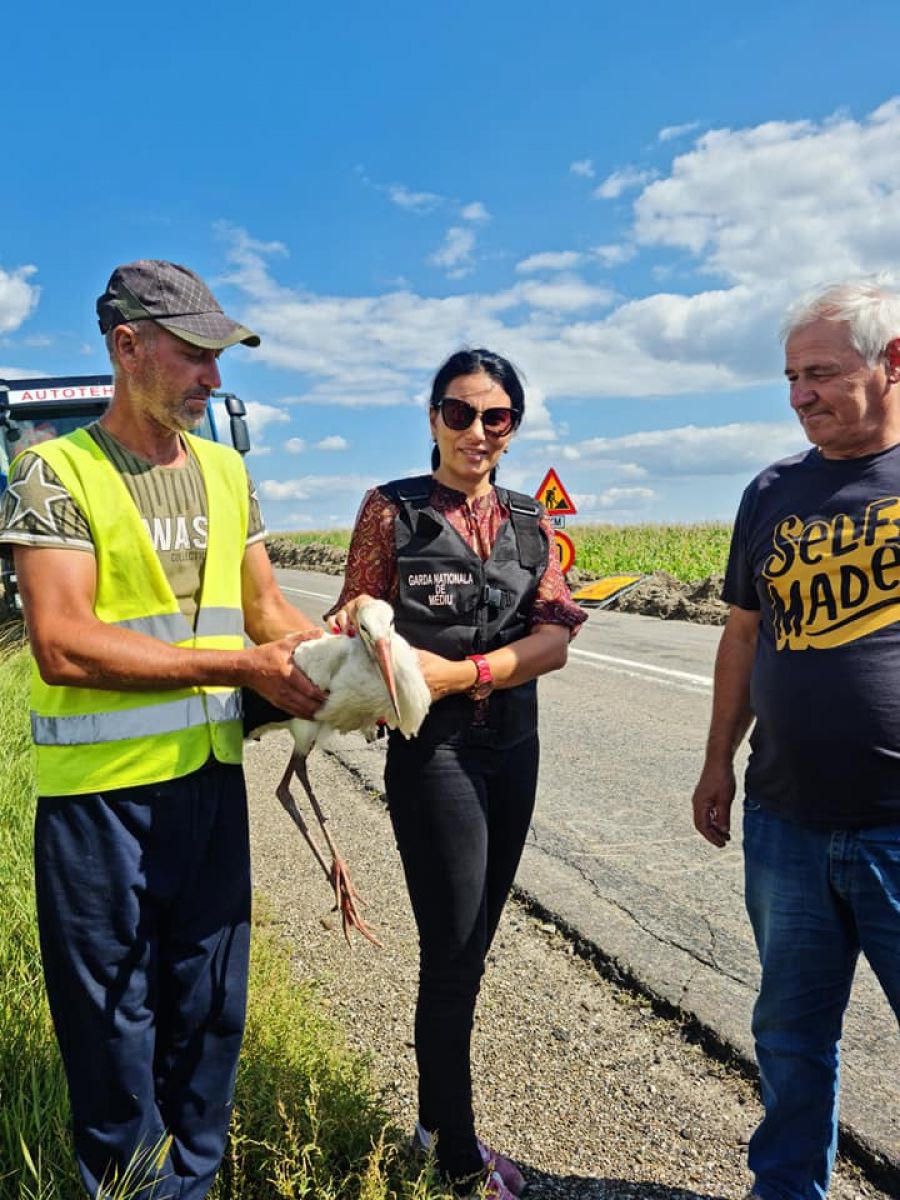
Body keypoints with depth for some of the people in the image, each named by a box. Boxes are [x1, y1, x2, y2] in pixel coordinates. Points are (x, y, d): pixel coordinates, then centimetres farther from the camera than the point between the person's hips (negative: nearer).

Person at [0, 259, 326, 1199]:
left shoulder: (225, 471, 9)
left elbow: (267, 611, 12)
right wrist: (240, 667, -19)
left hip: (212, 776, 6)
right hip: (101, 792, -5)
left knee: (209, 1014, 18)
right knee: (114, 1025, 13)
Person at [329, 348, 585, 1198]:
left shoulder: (529, 522, 5)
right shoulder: (392, 510, -5)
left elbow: (554, 640, -6)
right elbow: (357, 626, -6)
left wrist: (460, 672, -21)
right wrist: (354, 628, -29)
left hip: (514, 749, 5)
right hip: (434, 752, -5)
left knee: (471, 947, 16)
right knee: (453, 955, 3)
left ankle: (435, 1118, 36)